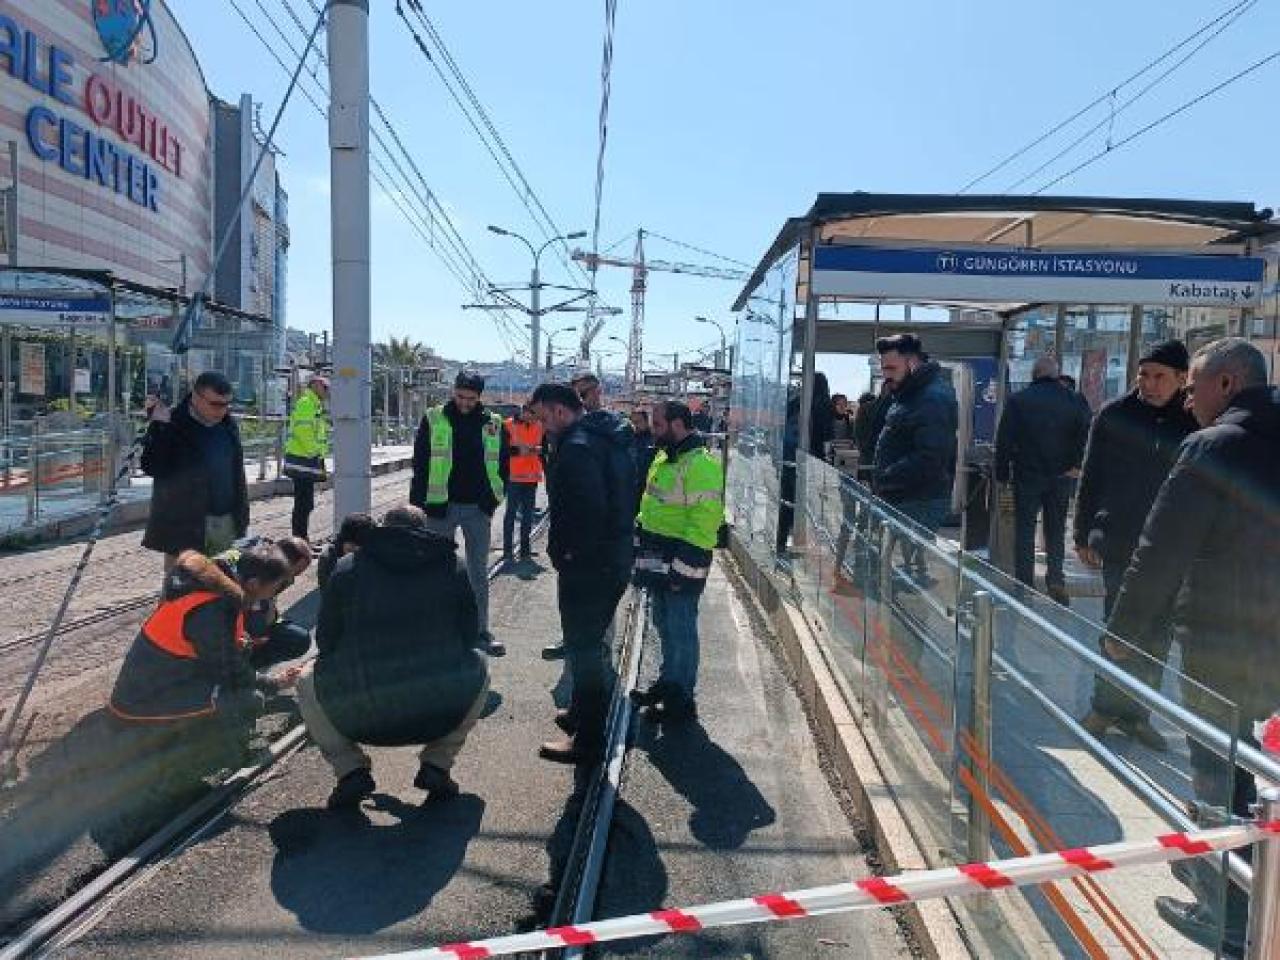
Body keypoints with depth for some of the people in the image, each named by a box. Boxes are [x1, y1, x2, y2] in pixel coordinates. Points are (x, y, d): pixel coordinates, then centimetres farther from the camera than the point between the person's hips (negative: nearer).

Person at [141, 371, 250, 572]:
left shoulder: (229, 425, 9)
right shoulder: (173, 425, -7)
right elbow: (152, 468, -16)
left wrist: (242, 517, 14)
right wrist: (159, 427, -24)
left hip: (227, 525, 5)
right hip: (185, 526, -5)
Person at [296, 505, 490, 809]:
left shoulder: (346, 568, 8)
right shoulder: (453, 566, 9)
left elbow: (324, 641, 13)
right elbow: (470, 636, 13)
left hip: (360, 718, 0)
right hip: (440, 714, 0)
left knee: (307, 681, 30)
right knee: (478, 666, 31)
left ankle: (350, 770, 14)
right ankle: (436, 765, 19)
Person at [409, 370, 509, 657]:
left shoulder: (493, 424, 2)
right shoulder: (433, 420, -3)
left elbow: (503, 463, 9)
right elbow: (420, 465, -1)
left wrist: (493, 500, 0)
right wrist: (418, 505, -5)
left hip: (477, 509, 2)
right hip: (441, 507, -1)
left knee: (479, 574, 9)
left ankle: (481, 631, 18)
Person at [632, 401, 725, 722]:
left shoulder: (700, 464, -19)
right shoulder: (664, 458, 13)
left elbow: (704, 520, -23)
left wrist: (683, 566, -23)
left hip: (681, 563, -9)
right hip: (658, 560, 9)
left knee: (680, 630, 1)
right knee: (665, 626, 20)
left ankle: (680, 700, 13)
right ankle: (668, 682, 35)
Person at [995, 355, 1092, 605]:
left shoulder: (1017, 400, -4)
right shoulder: (1071, 399, 1)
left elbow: (1004, 441, -6)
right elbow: (1087, 432, -6)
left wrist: (1003, 474, 0)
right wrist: (1076, 464, -1)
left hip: (1027, 476, -2)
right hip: (1061, 477, 2)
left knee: (1024, 533, 5)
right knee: (1056, 532, 13)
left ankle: (1025, 586, 7)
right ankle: (1056, 582, 6)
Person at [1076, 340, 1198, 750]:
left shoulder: (1194, 422, -1)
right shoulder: (1115, 415, -3)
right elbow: (1091, 477, 1)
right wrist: (1084, 534, 1)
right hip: (1120, 543, -2)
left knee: (1157, 636, 10)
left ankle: (1136, 712, 25)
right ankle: (1107, 706, 19)